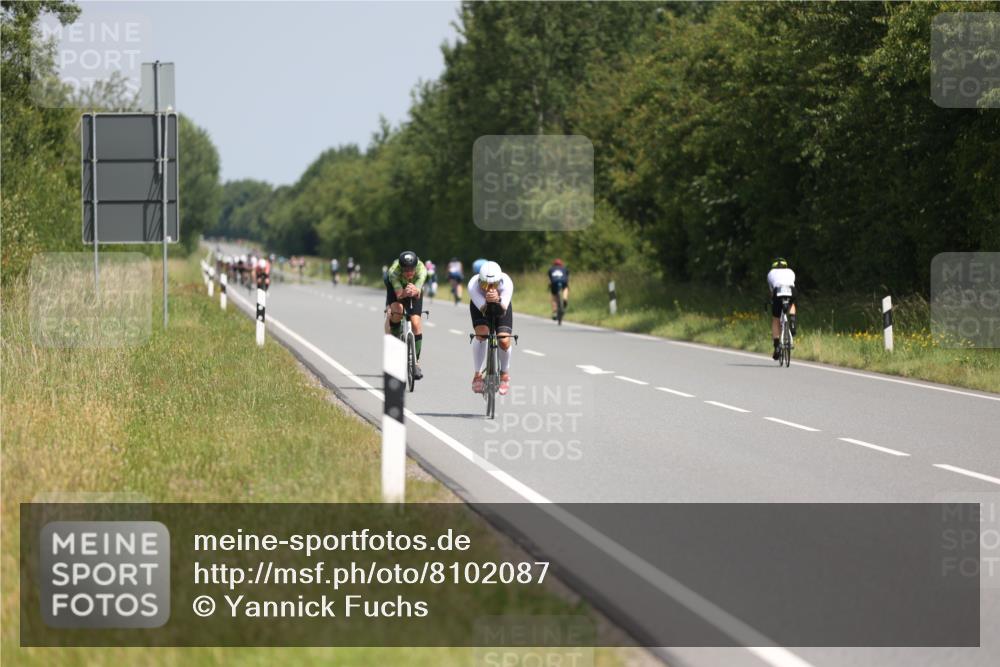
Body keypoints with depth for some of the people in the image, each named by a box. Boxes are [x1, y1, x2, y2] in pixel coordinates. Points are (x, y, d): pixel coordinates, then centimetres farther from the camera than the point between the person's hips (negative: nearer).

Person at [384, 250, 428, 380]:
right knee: (396, 312, -30)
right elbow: (398, 294, -44)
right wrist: (404, 293, -66)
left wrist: (415, 291, -66)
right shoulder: (394, 271, -38)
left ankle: (416, 362, -4)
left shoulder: (421, 270, -37)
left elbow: (418, 295, -43)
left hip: (414, 288, 1)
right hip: (395, 286, -1)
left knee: (416, 322, -14)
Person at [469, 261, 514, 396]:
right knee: (481, 334, -27)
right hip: (480, 305, -1)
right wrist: (487, 301, -62)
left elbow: (503, 311, -43)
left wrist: (498, 300, -63)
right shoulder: (473, 285, -39)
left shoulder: (506, 282, -38)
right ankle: (477, 375, -11)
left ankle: (505, 373, 14)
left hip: (501, 305, 1)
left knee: (504, 341, -15)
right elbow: (483, 310, -42)